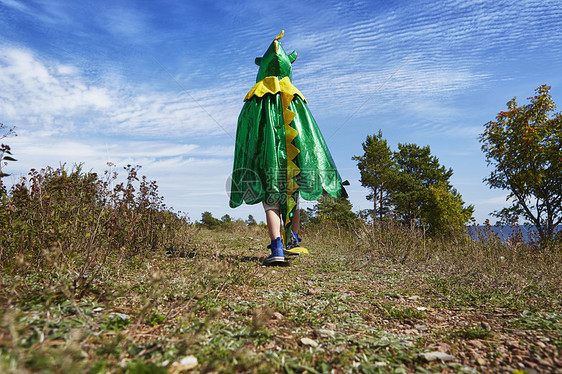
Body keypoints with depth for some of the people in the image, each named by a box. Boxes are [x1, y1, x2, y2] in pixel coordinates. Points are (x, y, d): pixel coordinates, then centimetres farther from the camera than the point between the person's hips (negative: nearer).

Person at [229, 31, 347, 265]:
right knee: (292, 199, 19)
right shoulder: (296, 99, 12)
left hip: (267, 158, -2)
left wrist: (244, 173, 10)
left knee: (271, 203, -1)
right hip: (293, 158, 3)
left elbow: (244, 137, 3)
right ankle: (292, 240, 23)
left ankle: (277, 248, -13)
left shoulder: (255, 99, 6)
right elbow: (311, 135, 8)